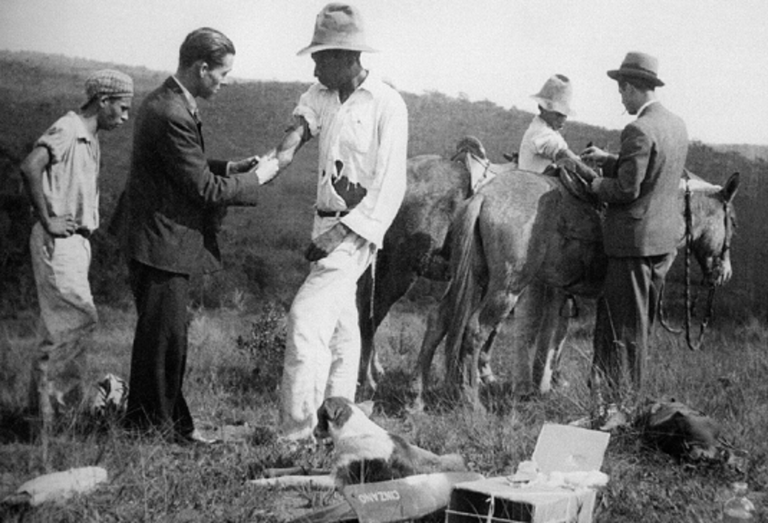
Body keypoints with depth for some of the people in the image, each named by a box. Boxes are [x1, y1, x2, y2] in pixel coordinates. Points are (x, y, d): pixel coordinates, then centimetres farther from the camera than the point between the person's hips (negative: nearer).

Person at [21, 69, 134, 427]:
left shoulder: (90, 139, 17)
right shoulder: (68, 129, -13)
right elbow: (30, 167, -27)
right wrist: (47, 220, -21)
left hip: (78, 240, 9)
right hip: (59, 241, -9)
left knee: (60, 326, 12)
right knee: (78, 319, -11)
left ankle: (43, 404, 20)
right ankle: (53, 407, -4)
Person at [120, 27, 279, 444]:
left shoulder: (164, 102, 11)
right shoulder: (172, 115, -23)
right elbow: (204, 188, -20)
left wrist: (229, 167, 9)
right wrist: (255, 180, -8)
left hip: (163, 239, 11)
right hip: (162, 242, -11)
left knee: (164, 335, 17)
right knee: (164, 336, -1)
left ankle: (145, 418, 28)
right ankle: (158, 425, 11)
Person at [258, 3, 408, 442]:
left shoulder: (387, 105, -14)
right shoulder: (324, 93, 8)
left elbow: (389, 188, -16)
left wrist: (341, 233, -22)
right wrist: (286, 148, -31)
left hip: (356, 231, -8)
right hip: (328, 223, 8)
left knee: (307, 316, -16)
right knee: (339, 324, 16)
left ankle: (297, 434, -13)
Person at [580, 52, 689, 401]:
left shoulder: (638, 131, -21)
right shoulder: (677, 125, 7)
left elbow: (627, 188, -23)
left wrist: (597, 185, -4)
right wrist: (606, 160, 13)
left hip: (635, 238, -9)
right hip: (666, 236, 9)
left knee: (626, 319, 3)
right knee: (641, 316, 18)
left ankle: (621, 395, 14)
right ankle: (608, 380, 32)